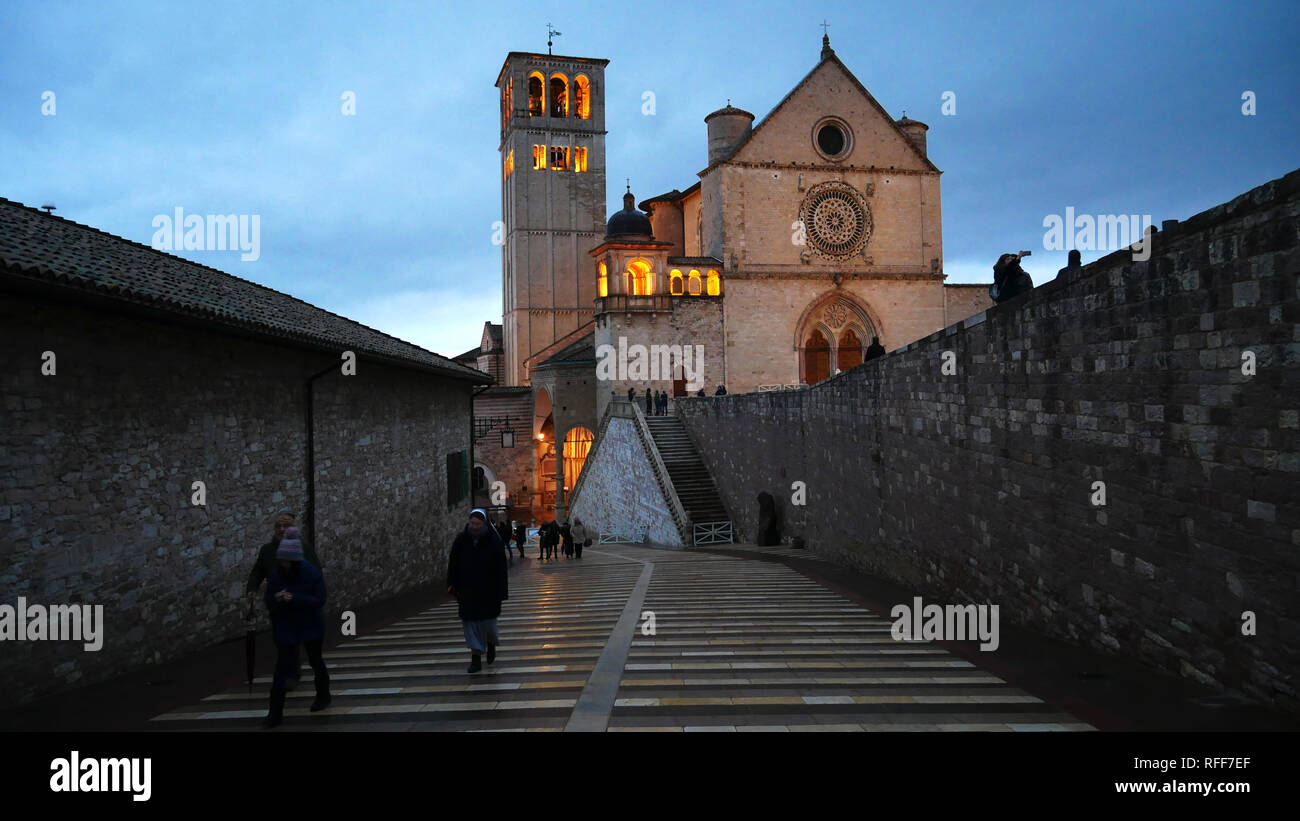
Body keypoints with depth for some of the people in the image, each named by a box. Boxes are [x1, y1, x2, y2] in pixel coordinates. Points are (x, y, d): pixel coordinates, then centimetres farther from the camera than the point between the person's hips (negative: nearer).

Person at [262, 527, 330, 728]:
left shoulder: (312, 573, -17)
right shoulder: (275, 576, -9)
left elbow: (320, 600, -19)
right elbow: (269, 604, -5)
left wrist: (295, 598, -30)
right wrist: (276, 599, -28)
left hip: (311, 627, -1)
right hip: (286, 627, 1)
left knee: (315, 660, 17)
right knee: (282, 667, -5)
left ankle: (323, 696, 39)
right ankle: (276, 712, 0)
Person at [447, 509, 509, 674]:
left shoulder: (494, 541, -8)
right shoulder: (461, 540, -1)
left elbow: (500, 568, -8)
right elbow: (453, 564, 4)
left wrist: (500, 591, -12)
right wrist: (452, 585, -2)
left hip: (487, 591, -2)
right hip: (467, 591, 2)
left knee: (487, 621, 4)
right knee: (470, 622, 1)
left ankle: (491, 643, 36)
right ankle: (476, 658, 7)